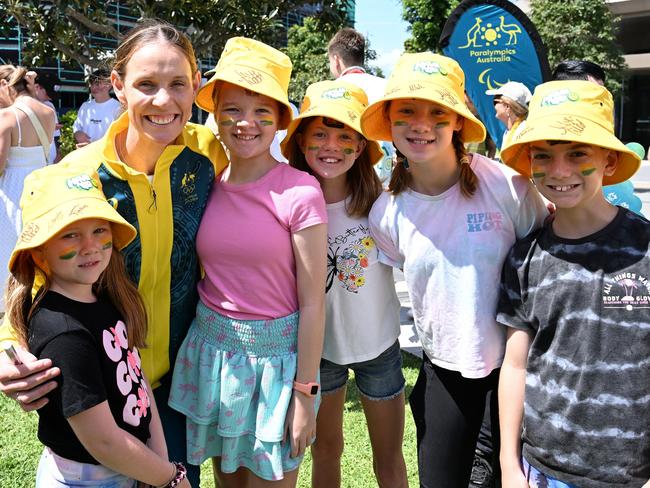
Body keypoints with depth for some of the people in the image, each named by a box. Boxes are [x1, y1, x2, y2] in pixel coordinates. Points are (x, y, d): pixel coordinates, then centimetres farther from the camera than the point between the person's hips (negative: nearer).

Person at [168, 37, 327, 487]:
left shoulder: (299, 192, -15)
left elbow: (312, 303, -12)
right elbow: (196, 273, 10)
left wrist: (305, 395, -10)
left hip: (276, 353, -4)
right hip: (211, 348, 4)